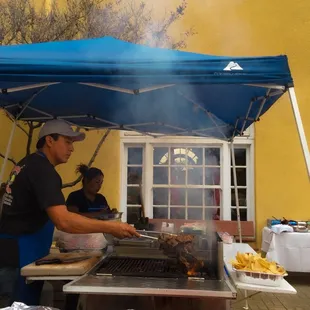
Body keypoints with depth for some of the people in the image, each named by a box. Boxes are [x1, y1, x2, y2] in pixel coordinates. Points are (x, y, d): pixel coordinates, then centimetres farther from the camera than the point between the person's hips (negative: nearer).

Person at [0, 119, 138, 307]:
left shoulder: (29, 164, 12)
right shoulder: (43, 170, -20)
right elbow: (63, 220, -31)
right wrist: (111, 228, -29)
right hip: (19, 257, -10)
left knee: (27, 304, 17)